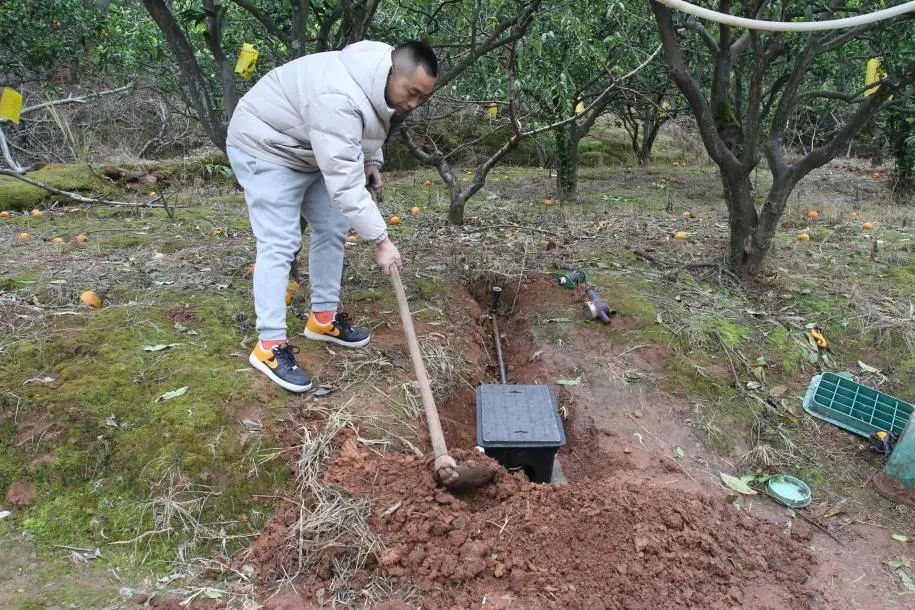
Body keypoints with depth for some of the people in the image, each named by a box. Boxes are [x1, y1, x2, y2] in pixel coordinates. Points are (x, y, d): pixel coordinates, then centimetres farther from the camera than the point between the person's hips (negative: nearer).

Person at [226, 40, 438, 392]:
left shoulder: (382, 79, -8)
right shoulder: (338, 99, -38)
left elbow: (370, 124, 14)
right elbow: (344, 184, -39)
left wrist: (371, 161, -2)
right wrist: (380, 240, -35)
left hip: (310, 150, 9)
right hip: (265, 148, -9)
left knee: (333, 228, 7)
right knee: (279, 244, -15)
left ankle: (323, 318, 18)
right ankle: (269, 345, -9)